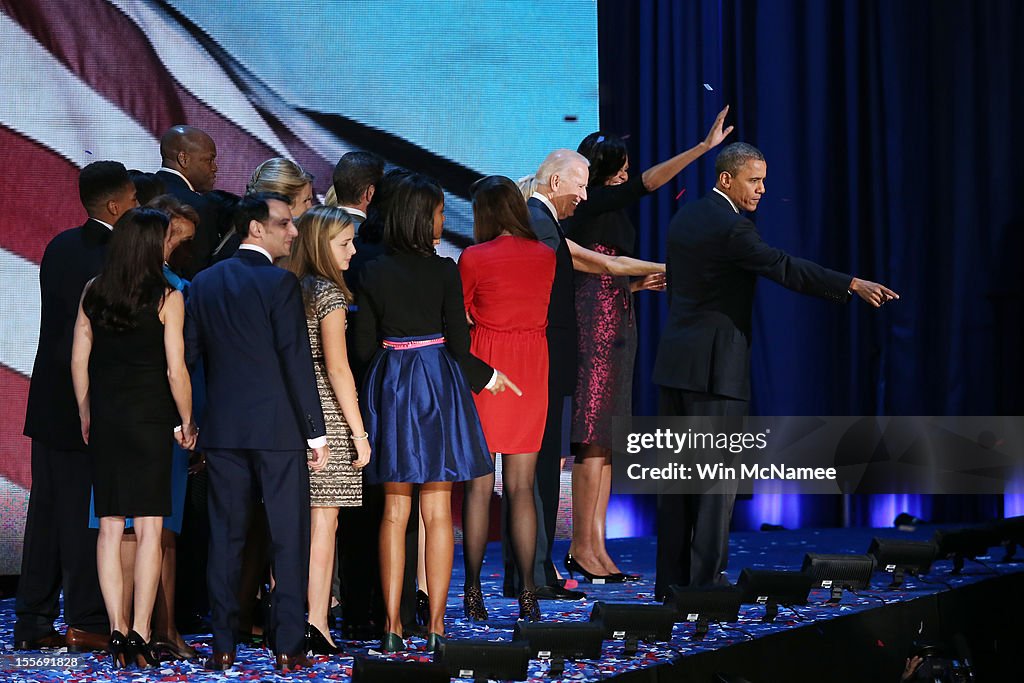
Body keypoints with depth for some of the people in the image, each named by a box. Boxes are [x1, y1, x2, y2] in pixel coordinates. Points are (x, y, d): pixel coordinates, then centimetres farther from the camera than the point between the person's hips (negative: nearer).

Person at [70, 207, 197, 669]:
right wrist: (187, 424, 3)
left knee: (110, 527, 8)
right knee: (149, 529, -1)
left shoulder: (93, 293, 4)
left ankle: (117, 630, 7)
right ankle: (140, 635, -5)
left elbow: (78, 361, 8)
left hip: (104, 421, 4)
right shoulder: (167, 298, -8)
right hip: (150, 420, -4)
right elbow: (176, 371, -9)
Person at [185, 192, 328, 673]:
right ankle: (288, 647, 1)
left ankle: (222, 646, 8)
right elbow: (297, 362, -11)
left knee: (225, 537, 8)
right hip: (277, 426, -5)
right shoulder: (280, 283, -9)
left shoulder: (204, 282, 7)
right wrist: (315, 431, -6)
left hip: (221, 427, 5)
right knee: (288, 538, 2)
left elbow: (190, 353, 8)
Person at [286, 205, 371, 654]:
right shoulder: (329, 293, -9)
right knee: (323, 519, -4)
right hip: (325, 414, -7)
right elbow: (337, 368, -13)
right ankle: (316, 623, -6)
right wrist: (359, 430, -10)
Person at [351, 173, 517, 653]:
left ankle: (392, 623, 6)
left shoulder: (375, 272, -1)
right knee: (437, 511, 3)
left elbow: (363, 347, 0)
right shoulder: (443, 270, -9)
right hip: (438, 384, -2)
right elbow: (458, 344, -9)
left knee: (394, 511, 8)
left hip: (388, 387, 3)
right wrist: (487, 376, 9)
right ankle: (435, 623, 3)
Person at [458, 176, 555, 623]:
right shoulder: (546, 256, 4)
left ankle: (473, 594, 4)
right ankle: (528, 594, 3)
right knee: (521, 486, 6)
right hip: (531, 368, 3)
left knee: (478, 485, 3)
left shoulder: (474, 258, -9)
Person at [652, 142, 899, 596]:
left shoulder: (683, 218, 14)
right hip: (714, 366, -8)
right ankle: (706, 579, -6)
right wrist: (853, 285, -26)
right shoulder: (732, 227, -14)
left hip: (675, 361, 8)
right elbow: (786, 268, -23)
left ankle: (671, 579, 11)